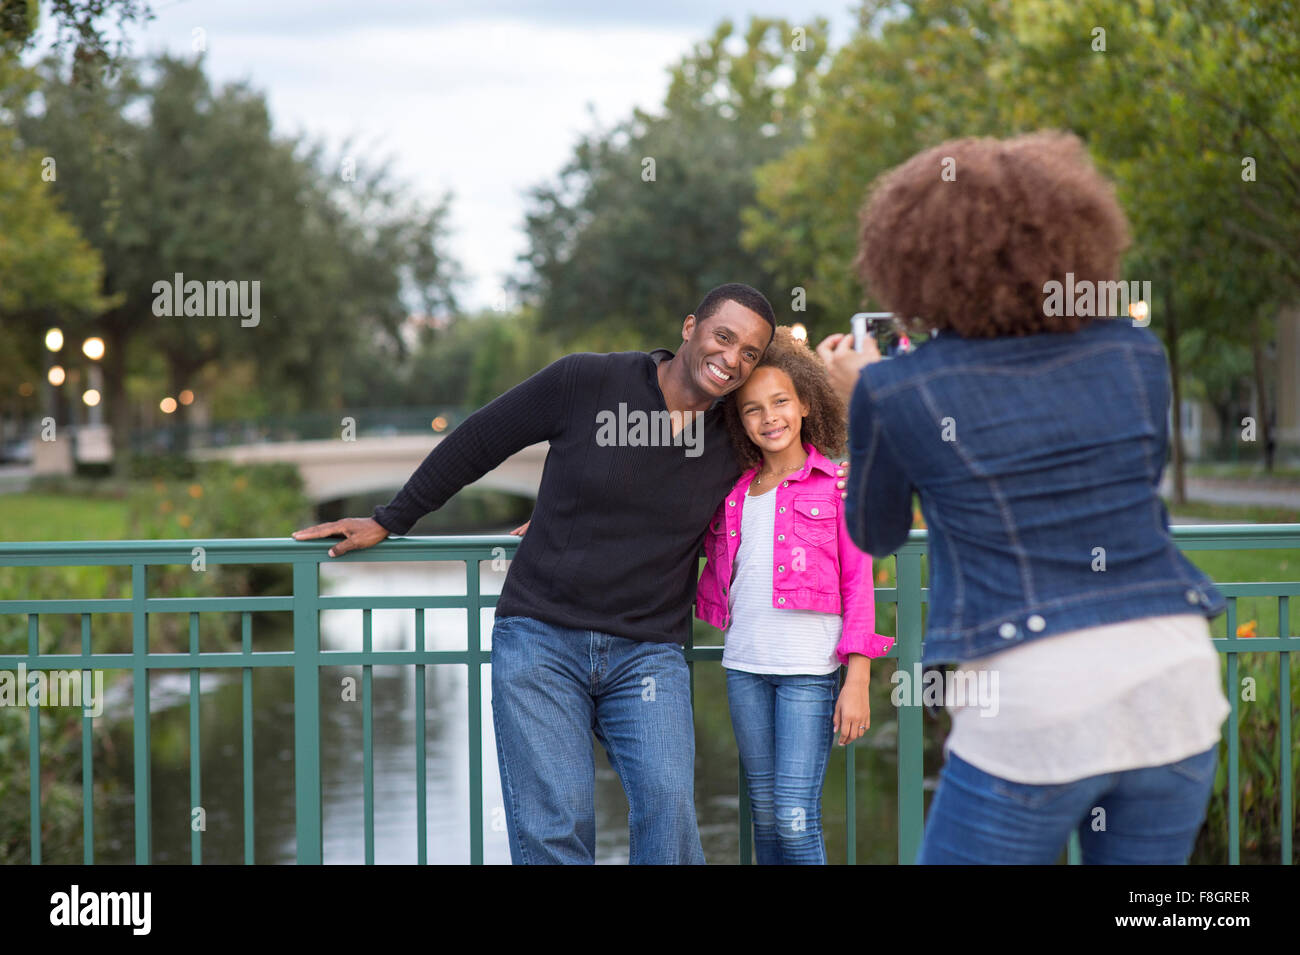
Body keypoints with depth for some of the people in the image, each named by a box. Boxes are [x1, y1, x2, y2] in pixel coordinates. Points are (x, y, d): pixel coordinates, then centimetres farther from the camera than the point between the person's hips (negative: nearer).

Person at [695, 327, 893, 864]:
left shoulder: (837, 485, 1)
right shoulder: (734, 492, 12)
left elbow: (858, 584, 0)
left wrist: (857, 680, -7)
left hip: (809, 668, -4)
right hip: (745, 664, 4)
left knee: (795, 817, -10)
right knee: (764, 815, 8)